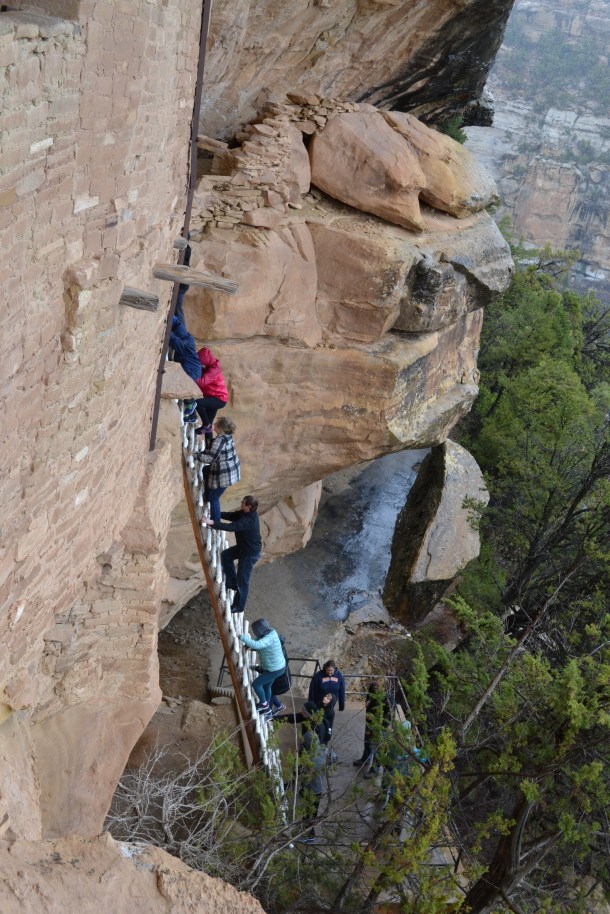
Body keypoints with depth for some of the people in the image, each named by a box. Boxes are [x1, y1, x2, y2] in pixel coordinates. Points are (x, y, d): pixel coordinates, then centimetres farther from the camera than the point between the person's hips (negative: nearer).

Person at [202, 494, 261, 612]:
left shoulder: (248, 521, -34)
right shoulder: (245, 513, -6)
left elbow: (231, 527, -43)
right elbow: (231, 515, 1)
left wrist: (212, 523, -45)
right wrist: (215, 514, -10)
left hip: (251, 552, -10)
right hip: (243, 546, 10)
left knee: (242, 579, 3)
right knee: (225, 555, 16)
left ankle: (238, 606, 18)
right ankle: (233, 583, 26)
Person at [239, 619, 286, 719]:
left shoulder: (269, 638, -32)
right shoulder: (268, 633, -3)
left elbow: (256, 645, -48)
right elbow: (256, 640, 12)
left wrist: (242, 637, -41)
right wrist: (247, 646, -6)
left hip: (275, 669, -10)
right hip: (276, 666, 10)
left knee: (256, 684, -3)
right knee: (266, 686, 23)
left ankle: (264, 704, 17)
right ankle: (267, 710, 38)